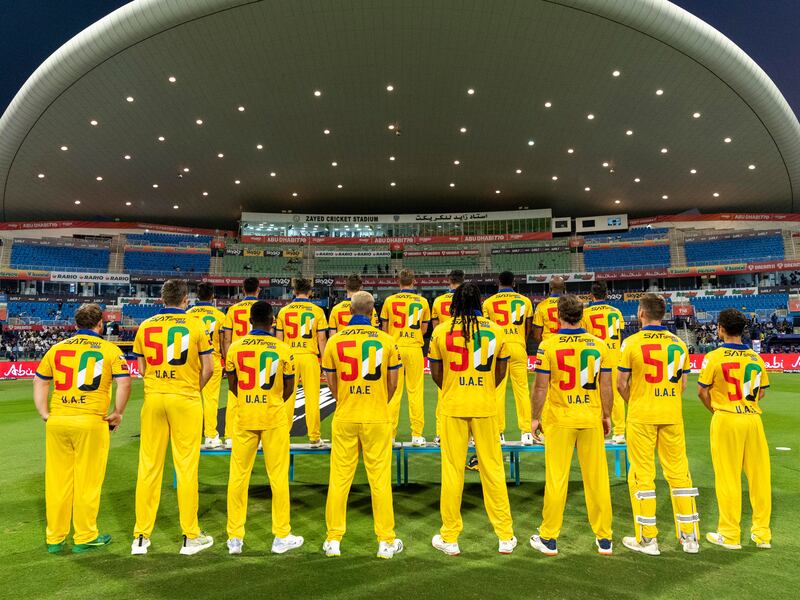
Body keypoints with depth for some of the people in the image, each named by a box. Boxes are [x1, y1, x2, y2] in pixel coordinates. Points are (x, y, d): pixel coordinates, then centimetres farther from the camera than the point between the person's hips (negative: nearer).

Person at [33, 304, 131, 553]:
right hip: (91, 422, -4)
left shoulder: (57, 348, 11)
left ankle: (55, 538, 24)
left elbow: (39, 382, 14)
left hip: (57, 421, 4)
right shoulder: (109, 349, -1)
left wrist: (44, 414, 15)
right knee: (87, 480, 7)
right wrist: (117, 413, 0)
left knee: (57, 479, 13)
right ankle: (85, 537, 18)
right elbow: (124, 383, -10)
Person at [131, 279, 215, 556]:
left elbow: (142, 368, 10)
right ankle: (190, 537, 12)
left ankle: (141, 537, 19)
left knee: (148, 467, 10)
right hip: (186, 400, -3)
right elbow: (208, 368, -4)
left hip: (153, 398, 3)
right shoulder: (195, 325, -3)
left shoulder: (146, 326, 6)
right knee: (186, 467, 3)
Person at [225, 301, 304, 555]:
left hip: (245, 417, 2)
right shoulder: (282, 348, -7)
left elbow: (232, 385, 8)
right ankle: (281, 536, 17)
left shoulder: (235, 347, -2)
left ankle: (235, 538, 20)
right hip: (274, 418, -2)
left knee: (238, 475, 11)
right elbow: (289, 387, 1)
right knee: (278, 476, 7)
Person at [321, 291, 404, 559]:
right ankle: (386, 541, 18)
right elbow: (392, 382, 2)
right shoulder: (386, 340, -4)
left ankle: (333, 539, 21)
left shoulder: (334, 341, -2)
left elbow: (331, 383, 6)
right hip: (377, 419, -1)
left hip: (344, 418, 1)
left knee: (339, 478, 11)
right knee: (380, 479, 8)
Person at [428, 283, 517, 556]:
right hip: (485, 408, 1)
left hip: (453, 407, -1)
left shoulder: (441, 331, -4)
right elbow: (500, 372, 8)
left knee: (452, 471, 8)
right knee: (493, 470, 11)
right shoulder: (496, 330, 0)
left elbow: (435, 373, 4)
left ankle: (449, 538, 19)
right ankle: (506, 536, 22)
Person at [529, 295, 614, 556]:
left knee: (556, 479, 6)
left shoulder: (548, 345, -9)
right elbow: (606, 386, 3)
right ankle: (604, 539, 25)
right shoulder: (599, 344, -1)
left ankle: (549, 539, 18)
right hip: (592, 420, 3)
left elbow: (540, 387, -7)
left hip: (560, 420, -2)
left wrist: (535, 418, 4)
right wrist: (607, 416, 16)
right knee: (597, 479, 12)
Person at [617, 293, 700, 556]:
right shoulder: (678, 343, 5)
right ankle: (690, 536, 21)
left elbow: (622, 383, -6)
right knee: (678, 471, 13)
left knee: (642, 474, 4)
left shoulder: (632, 342, -8)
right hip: (672, 416, 4)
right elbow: (682, 384, 10)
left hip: (642, 416, -4)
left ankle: (647, 539, 11)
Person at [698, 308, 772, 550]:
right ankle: (762, 534, 22)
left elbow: (702, 391, -5)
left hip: (725, 421, -4)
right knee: (759, 475, 11)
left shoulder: (714, 357, -9)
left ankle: (729, 535, 12)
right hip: (753, 419, 4)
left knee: (728, 477, 3)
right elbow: (762, 392, 11)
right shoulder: (756, 358, 5)